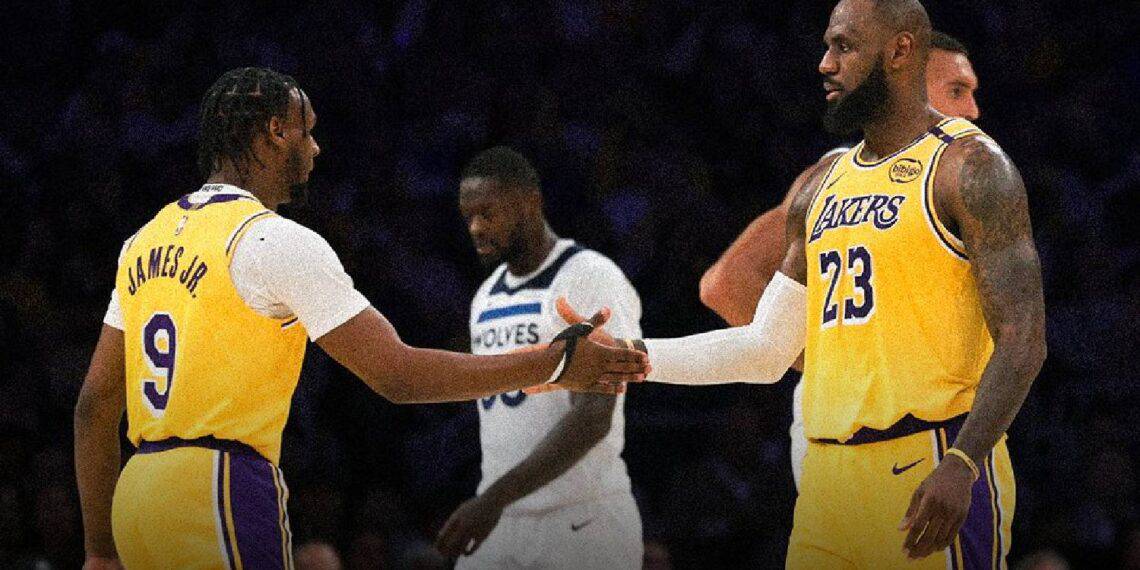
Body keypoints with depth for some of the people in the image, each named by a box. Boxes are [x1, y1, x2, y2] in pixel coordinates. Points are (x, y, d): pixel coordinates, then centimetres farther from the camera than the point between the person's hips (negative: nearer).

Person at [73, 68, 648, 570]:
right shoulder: (279, 241, -8)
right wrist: (554, 365, -3)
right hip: (220, 492, -8)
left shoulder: (145, 241, 15)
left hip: (136, 496, 8)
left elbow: (96, 403, 16)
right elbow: (398, 373, -11)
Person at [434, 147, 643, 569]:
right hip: (500, 522, 7)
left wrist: (496, 497, -29)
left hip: (582, 522, -7)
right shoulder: (487, 297, 16)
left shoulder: (591, 279, -11)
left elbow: (592, 418, -21)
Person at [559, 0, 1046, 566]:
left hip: (930, 475, -7)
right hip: (828, 477, 7)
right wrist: (630, 356, 10)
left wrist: (961, 466, -23)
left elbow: (1022, 342, -12)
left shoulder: (969, 167, -4)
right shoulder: (822, 189, 19)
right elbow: (767, 349, 21)